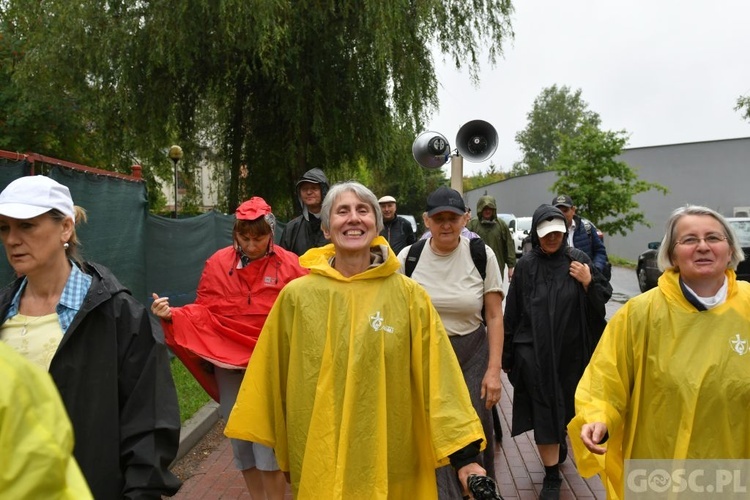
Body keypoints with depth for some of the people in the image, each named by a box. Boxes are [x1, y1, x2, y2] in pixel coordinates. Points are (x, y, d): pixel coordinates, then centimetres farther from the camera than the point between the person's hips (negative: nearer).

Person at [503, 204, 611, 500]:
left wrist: (588, 282, -17)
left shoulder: (578, 260, -2)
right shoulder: (526, 265, -4)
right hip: (534, 351, -1)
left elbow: (603, 298, 4)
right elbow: (512, 312, 0)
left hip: (570, 350, 2)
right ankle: (551, 475, 11)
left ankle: (560, 440, 50)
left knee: (564, 403, 19)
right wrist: (508, 355, 3)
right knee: (544, 409, -1)